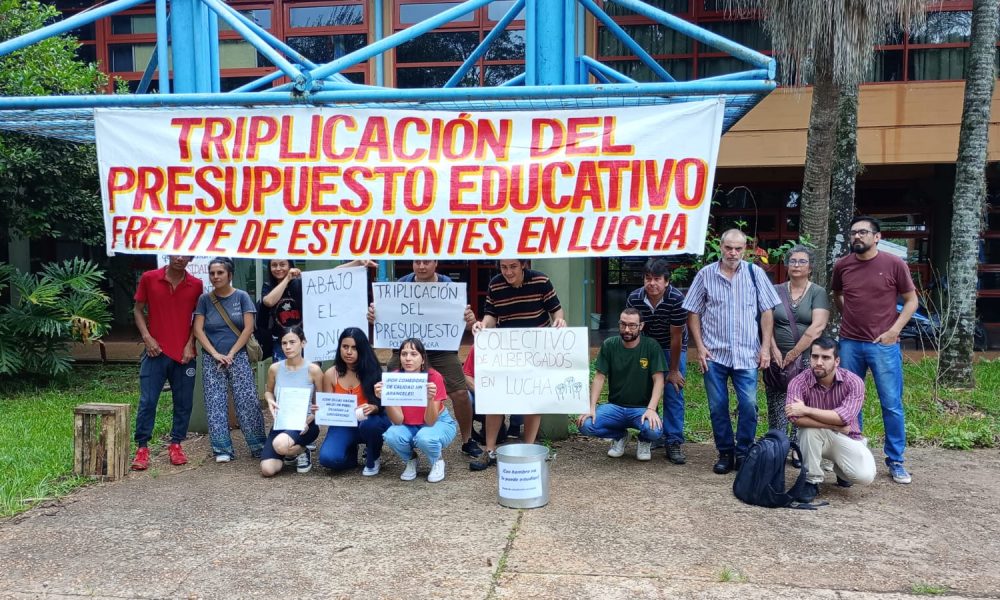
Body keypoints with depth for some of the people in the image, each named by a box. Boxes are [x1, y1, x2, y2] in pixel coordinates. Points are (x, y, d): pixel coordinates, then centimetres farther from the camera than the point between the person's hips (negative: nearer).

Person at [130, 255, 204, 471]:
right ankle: (142, 447, 7)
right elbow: (138, 310, 6)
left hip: (184, 354, 1)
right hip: (156, 351, -1)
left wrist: (190, 344, -3)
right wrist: (147, 337, -5)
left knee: (184, 402, 6)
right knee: (147, 401, -2)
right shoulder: (149, 278, 0)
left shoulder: (196, 285, 2)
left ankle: (176, 445, 18)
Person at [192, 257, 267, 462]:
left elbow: (248, 328, -5)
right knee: (216, 404, 1)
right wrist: (215, 354, -11)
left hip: (238, 357, -1)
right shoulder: (205, 299, 4)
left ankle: (259, 447, 5)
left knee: (248, 402, -4)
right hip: (212, 359, 1)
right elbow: (198, 329, -1)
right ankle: (222, 449, 9)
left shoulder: (241, 297, 1)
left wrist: (231, 354, -10)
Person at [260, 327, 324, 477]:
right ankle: (290, 454, 20)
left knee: (280, 445, -37)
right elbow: (269, 391, 19)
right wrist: (270, 401, -4)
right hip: (280, 424, 4)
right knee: (267, 470, -15)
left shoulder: (313, 369, -10)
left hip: (305, 425, -4)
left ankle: (302, 452, 0)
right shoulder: (274, 368, -1)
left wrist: (308, 420, -19)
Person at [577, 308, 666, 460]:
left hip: (642, 408, -2)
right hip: (615, 406, 2)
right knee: (585, 425, -24)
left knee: (654, 431, -35)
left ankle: (645, 441, 8)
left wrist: (651, 409, -24)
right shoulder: (609, 345, 0)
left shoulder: (651, 346, -6)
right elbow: (599, 377, -1)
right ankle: (620, 436, 10)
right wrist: (591, 407, -12)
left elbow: (658, 380, -10)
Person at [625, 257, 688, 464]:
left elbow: (676, 337, -23)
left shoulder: (676, 299, -30)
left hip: (672, 348, -3)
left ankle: (674, 443, -3)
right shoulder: (634, 298, -21)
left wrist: (673, 371, -16)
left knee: (673, 394, -7)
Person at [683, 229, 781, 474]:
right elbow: (693, 313, 5)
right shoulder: (705, 274, 1)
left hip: (747, 353, 0)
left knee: (748, 405, -4)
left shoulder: (755, 273, 2)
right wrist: (700, 347, -2)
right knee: (717, 406, 6)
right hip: (714, 353, 0)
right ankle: (725, 453, 21)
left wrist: (765, 347, -2)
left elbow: (766, 312, 4)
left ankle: (743, 453, 13)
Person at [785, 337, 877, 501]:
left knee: (865, 475, -25)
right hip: (813, 439, 0)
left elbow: (844, 417, -32)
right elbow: (796, 418, -35)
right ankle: (811, 481, -15)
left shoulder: (853, 382, -18)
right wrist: (835, 425, -29)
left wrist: (806, 410, -31)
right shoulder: (798, 382, -19)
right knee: (810, 426, -35)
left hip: (847, 438, 1)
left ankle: (841, 470, 14)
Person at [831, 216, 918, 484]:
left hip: (884, 344, -3)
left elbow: (911, 300, 1)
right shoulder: (842, 266, 3)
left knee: (892, 405, 2)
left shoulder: (894, 264, -5)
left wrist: (894, 330, -8)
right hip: (849, 344, 3)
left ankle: (895, 460, 14)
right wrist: (849, 317, 9)